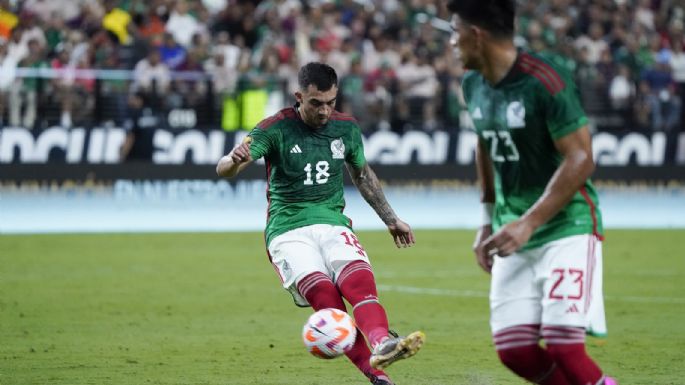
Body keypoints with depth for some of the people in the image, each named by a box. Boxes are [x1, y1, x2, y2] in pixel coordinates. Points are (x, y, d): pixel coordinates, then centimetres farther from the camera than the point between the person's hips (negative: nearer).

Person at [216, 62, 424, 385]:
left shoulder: (346, 128, 8)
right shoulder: (277, 128, -6)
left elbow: (362, 174, 27)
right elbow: (224, 170, -15)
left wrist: (391, 220, 29)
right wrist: (236, 160, -39)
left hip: (333, 224, 4)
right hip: (288, 231, -4)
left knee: (361, 283, -28)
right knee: (325, 295, -29)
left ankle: (382, 346, -53)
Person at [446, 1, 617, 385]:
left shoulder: (546, 82, -18)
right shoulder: (473, 84, 6)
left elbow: (580, 160, -19)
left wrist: (529, 223, -21)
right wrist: (489, 221, 19)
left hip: (567, 226, -7)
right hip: (514, 233, 7)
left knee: (564, 347, -19)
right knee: (514, 350, -2)